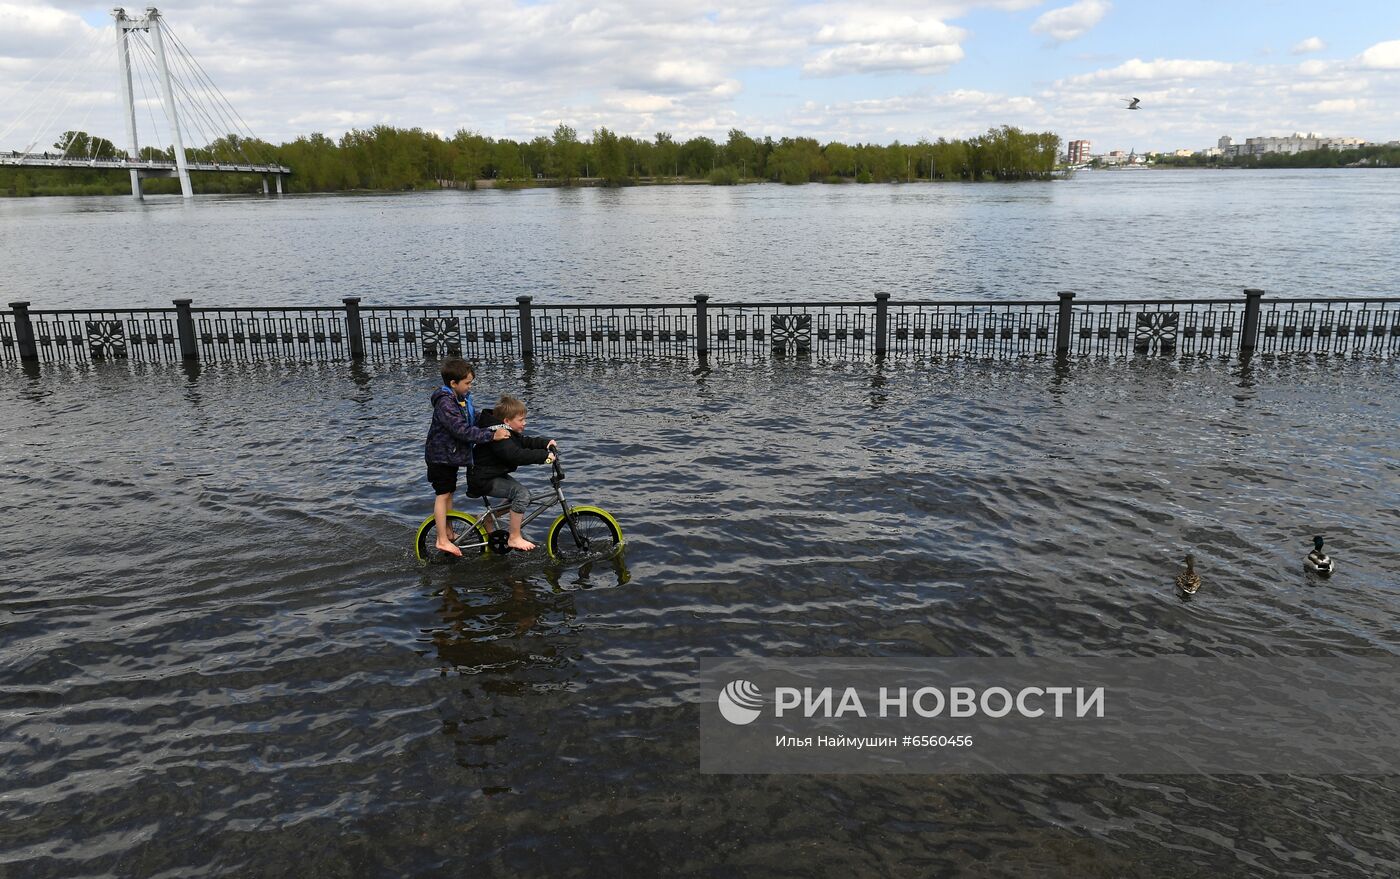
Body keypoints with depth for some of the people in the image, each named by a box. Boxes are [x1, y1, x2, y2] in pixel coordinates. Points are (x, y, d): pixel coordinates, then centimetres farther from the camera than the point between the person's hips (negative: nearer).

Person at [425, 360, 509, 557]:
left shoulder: (463, 398, 4)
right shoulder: (445, 403, -26)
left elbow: (474, 421, 13)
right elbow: (463, 430, -33)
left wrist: (497, 428, 0)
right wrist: (492, 435, -34)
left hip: (453, 455, 9)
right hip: (441, 456, -9)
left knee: (449, 492, 17)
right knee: (443, 494, -5)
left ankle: (448, 531, 28)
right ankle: (442, 540, -1)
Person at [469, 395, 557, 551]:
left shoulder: (508, 432, 9)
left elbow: (525, 441, 17)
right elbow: (517, 455, -35)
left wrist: (546, 443, 1)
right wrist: (544, 455, -34)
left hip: (495, 474, 11)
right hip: (483, 481, -11)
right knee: (522, 493, -22)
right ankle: (514, 538, -14)